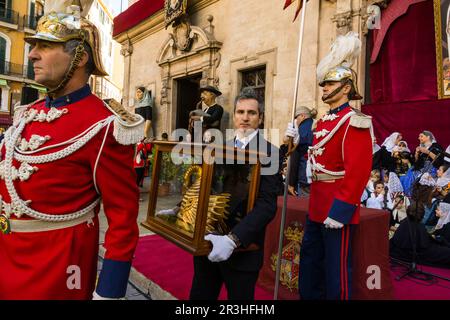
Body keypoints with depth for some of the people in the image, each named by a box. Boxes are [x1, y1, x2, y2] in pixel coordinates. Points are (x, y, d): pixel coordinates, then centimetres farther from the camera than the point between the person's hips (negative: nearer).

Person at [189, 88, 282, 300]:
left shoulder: (269, 153, -11)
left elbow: (266, 205, -20)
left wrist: (233, 240, -29)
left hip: (242, 249, -5)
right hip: (208, 244, 5)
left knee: (238, 295, 13)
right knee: (200, 296, 19)